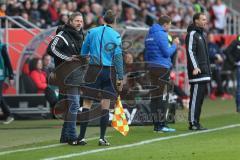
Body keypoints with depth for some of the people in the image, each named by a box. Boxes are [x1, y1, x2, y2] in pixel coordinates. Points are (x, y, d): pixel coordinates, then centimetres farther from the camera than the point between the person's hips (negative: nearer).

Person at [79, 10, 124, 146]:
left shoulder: (92, 32, 5)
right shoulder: (116, 36, -2)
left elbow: (83, 52, 7)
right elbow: (118, 57, -5)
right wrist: (120, 78, -2)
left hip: (94, 70, 1)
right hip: (109, 72, -1)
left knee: (87, 103, 2)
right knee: (105, 106, 5)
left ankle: (82, 137, -4)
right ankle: (102, 138, 3)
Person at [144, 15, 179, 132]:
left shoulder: (149, 34, 17)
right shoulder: (161, 34, -11)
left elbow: (146, 54, 20)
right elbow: (167, 52, -14)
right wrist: (174, 44, 1)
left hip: (151, 68, 9)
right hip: (162, 68, -9)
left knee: (155, 96, 9)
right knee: (161, 97, -7)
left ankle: (156, 124, 12)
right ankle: (161, 124, -8)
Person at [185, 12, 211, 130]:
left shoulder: (201, 34, 21)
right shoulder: (192, 34, -8)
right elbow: (190, 51, -17)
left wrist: (208, 69, 22)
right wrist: (195, 67, -24)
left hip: (204, 71, 10)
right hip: (197, 72, -10)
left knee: (200, 98, 9)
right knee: (195, 97, -11)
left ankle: (196, 122, 12)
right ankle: (193, 123, -11)